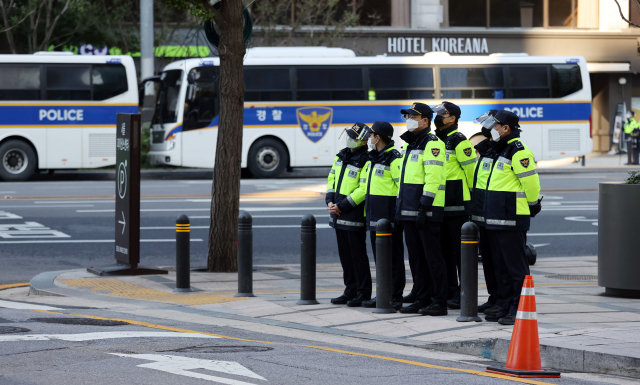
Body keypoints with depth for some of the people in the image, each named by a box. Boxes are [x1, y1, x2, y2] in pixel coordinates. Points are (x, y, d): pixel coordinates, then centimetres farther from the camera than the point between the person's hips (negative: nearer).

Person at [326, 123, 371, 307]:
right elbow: (332, 179, 17)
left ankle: (363, 293, 3)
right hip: (339, 216, 8)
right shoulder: (341, 156, 12)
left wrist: (342, 206, -17)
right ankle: (351, 290, 20)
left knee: (358, 255, -3)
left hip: (355, 215, -8)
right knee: (345, 255, 12)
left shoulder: (365, 161, -14)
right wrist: (330, 201, 1)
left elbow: (364, 190, -18)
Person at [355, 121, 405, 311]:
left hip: (389, 217, -10)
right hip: (374, 219, 10)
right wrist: (367, 213, 20)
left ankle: (395, 297, -3)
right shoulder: (372, 159, 17)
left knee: (393, 258, -5)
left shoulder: (394, 159, -12)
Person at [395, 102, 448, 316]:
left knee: (432, 256, -7)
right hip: (409, 210, 10)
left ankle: (440, 302, -4)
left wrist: (424, 208, -23)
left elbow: (433, 178, -19)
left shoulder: (432, 144, -11)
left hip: (426, 210, -10)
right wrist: (400, 206, 20)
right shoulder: (410, 144, 18)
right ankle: (423, 299, 17)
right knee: (416, 257, 11)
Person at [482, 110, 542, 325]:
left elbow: (531, 181, -16)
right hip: (497, 219, 10)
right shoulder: (504, 150, 18)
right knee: (503, 264, 14)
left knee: (516, 266, -8)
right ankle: (508, 307, 20)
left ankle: (520, 311, -6)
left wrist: (533, 205, -4)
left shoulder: (518, 151, -15)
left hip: (512, 219, -10)